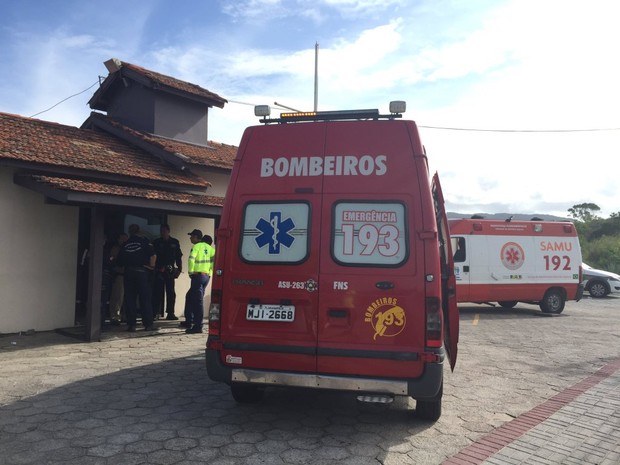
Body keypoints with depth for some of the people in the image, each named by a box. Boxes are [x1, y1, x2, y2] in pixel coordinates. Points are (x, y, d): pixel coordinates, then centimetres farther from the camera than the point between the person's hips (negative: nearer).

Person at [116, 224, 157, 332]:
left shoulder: (125, 244, 11)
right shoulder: (144, 241, 0)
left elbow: (119, 261, 11)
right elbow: (152, 255, -9)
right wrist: (152, 267, 3)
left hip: (128, 272, 3)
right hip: (142, 271, -3)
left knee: (129, 299, 7)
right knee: (145, 299, 2)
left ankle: (131, 324, 6)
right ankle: (148, 324, 3)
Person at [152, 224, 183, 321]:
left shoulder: (174, 242, 9)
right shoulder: (156, 242, 6)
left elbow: (178, 257, 9)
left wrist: (179, 269, 1)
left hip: (170, 270, 2)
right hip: (158, 270, -1)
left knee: (171, 292, 4)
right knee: (157, 292, -3)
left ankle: (170, 313, 10)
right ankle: (155, 313, 0)